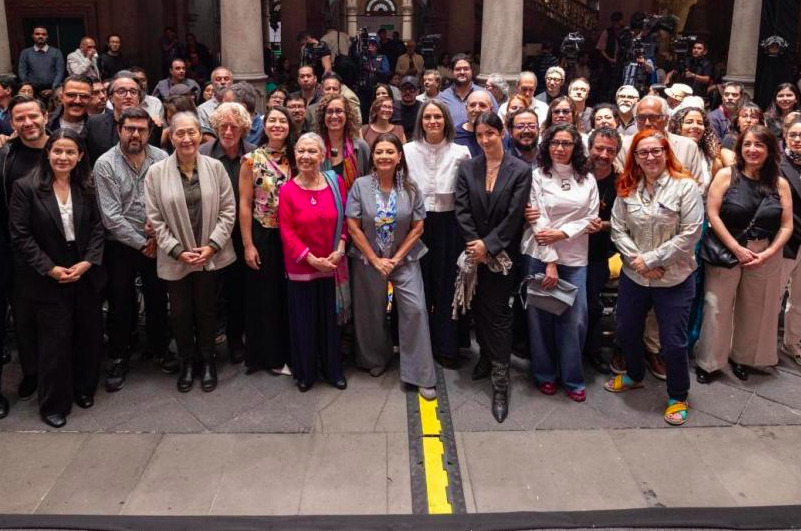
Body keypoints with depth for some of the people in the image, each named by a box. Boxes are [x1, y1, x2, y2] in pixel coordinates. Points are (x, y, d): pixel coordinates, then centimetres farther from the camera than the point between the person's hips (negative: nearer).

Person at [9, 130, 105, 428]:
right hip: (48, 279, -4)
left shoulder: (86, 188, 4)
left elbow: (97, 228, 3)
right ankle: (53, 405, 19)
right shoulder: (26, 188, -8)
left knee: (89, 336, 11)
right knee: (54, 342, 2)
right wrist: (50, 269, -14)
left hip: (86, 275, 4)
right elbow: (21, 236, -10)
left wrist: (87, 262, -11)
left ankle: (84, 389, 32)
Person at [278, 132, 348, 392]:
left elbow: (344, 220, 4)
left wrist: (340, 250, -9)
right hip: (300, 267, -2)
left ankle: (333, 369, 31)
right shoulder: (287, 190, -9)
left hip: (332, 265, 2)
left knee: (330, 318, 14)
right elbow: (287, 231, -10)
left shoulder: (336, 182, -2)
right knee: (304, 320, 10)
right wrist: (312, 259, -14)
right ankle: (305, 372, 27)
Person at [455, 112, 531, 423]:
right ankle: (486, 356, 35)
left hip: (502, 254, -3)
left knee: (497, 312, -5)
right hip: (474, 253, 3)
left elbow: (514, 216, -11)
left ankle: (500, 382, -1)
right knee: (479, 309, 13)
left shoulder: (520, 170, -5)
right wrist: (474, 245, -13)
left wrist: (488, 246, -15)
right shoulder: (466, 168, 4)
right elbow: (462, 211, -2)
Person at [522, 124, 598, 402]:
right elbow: (538, 221, -7)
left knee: (575, 317, -1)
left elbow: (591, 218, 3)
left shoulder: (587, 179, 8)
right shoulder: (537, 176, -1)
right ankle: (544, 374, 21)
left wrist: (561, 233, -12)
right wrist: (550, 262, -12)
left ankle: (572, 378, 15)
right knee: (540, 315, 5)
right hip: (539, 255, -2)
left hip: (574, 257, 2)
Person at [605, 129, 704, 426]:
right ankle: (634, 375, 46)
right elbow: (618, 230, 1)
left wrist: (651, 260, -15)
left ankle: (678, 397, 25)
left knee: (673, 342, 3)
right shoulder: (627, 188, 2)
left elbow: (690, 234, -15)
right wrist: (636, 260, -13)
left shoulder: (685, 186, -11)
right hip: (633, 276, 4)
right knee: (626, 331, 19)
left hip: (674, 279, -4)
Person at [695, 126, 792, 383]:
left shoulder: (780, 184, 2)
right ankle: (708, 361, 16)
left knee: (754, 309, 12)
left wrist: (767, 253, -12)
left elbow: (787, 225, 1)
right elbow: (712, 214, -10)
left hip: (765, 256, 2)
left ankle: (742, 357, 32)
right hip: (726, 251, -2)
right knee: (717, 306, 2)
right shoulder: (726, 175, -4)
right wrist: (737, 248, -14)